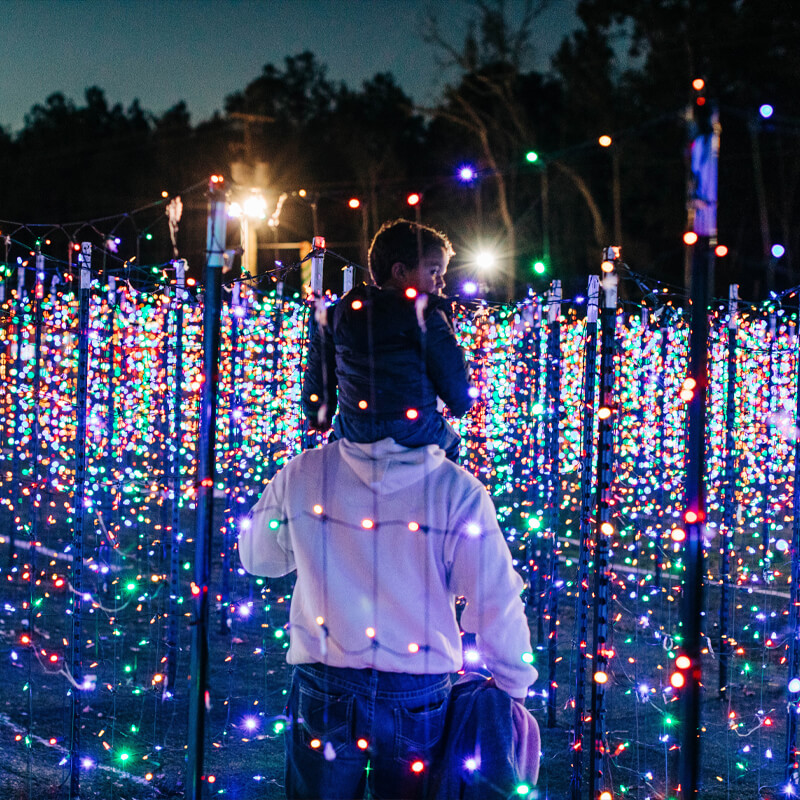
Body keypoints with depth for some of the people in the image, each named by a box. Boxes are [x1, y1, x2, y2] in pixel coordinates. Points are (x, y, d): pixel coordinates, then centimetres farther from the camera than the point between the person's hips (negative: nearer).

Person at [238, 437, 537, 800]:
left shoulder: (302, 474, -9)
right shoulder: (458, 493, -15)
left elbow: (256, 556, 9)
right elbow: (497, 604, -9)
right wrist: (515, 685, 5)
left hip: (324, 689, 1)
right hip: (417, 698, -1)